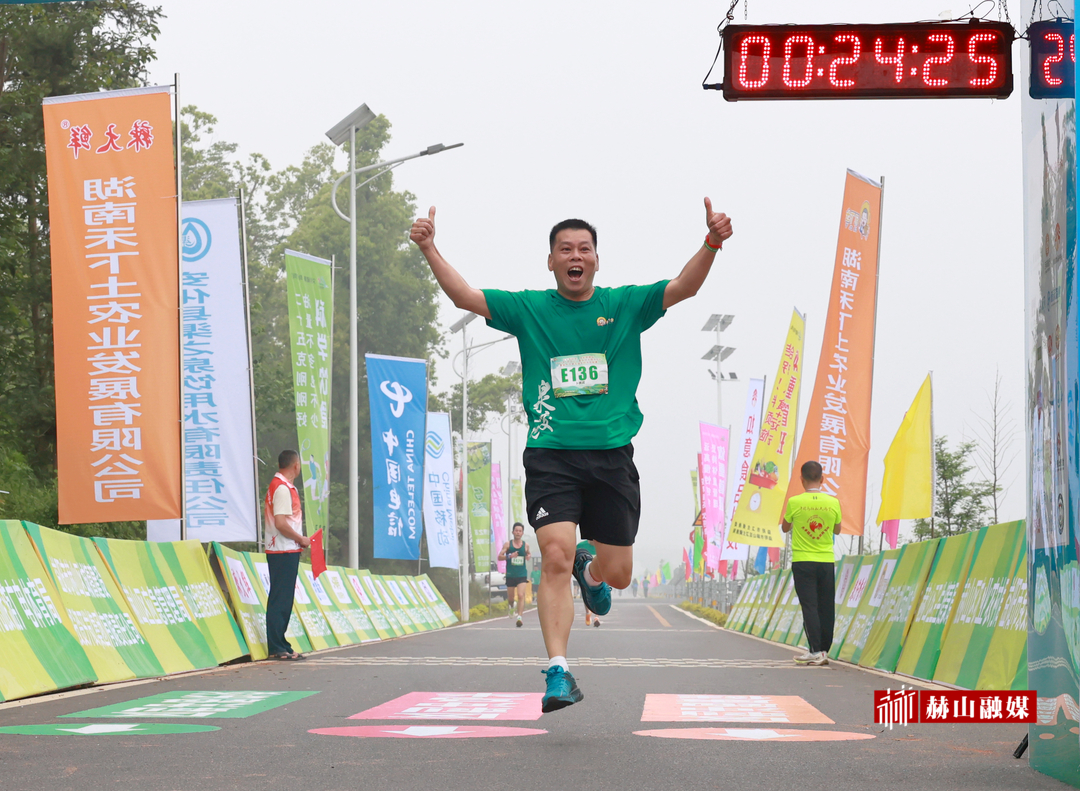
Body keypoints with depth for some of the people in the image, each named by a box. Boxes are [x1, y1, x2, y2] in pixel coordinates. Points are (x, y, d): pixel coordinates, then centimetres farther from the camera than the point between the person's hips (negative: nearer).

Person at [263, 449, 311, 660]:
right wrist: (301, 539, -11)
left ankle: (280, 646, 16)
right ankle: (276, 648, -5)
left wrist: (298, 540, 13)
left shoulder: (281, 486, 16)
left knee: (283, 599, 12)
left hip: (286, 550, 10)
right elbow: (281, 523, -22)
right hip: (284, 550, -10)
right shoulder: (282, 489, -15)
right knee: (280, 599, -7)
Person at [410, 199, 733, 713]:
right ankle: (558, 672, -15)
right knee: (556, 557, -19)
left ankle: (591, 572, 45)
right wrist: (430, 250, -18)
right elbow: (464, 296, -3)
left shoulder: (625, 305, 6)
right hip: (550, 455, -1)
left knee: (618, 574, 7)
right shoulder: (529, 309, 5)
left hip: (612, 455, 2)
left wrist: (711, 244, -24)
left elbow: (684, 287, -7)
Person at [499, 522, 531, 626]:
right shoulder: (508, 544, -1)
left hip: (522, 575, 0)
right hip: (510, 575, 0)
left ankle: (519, 617, -19)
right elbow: (499, 557, -3)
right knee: (510, 597, 12)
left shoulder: (525, 545, 4)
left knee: (521, 595, -17)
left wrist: (529, 555, -1)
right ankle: (511, 607, 46)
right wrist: (509, 556, -21)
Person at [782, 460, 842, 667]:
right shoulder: (833, 502, -2)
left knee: (809, 606, -4)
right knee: (826, 608, 7)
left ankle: (815, 651, -11)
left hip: (803, 562, -2)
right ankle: (824, 651, 10)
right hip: (827, 561, 2)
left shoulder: (795, 502, -8)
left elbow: (785, 528, 9)